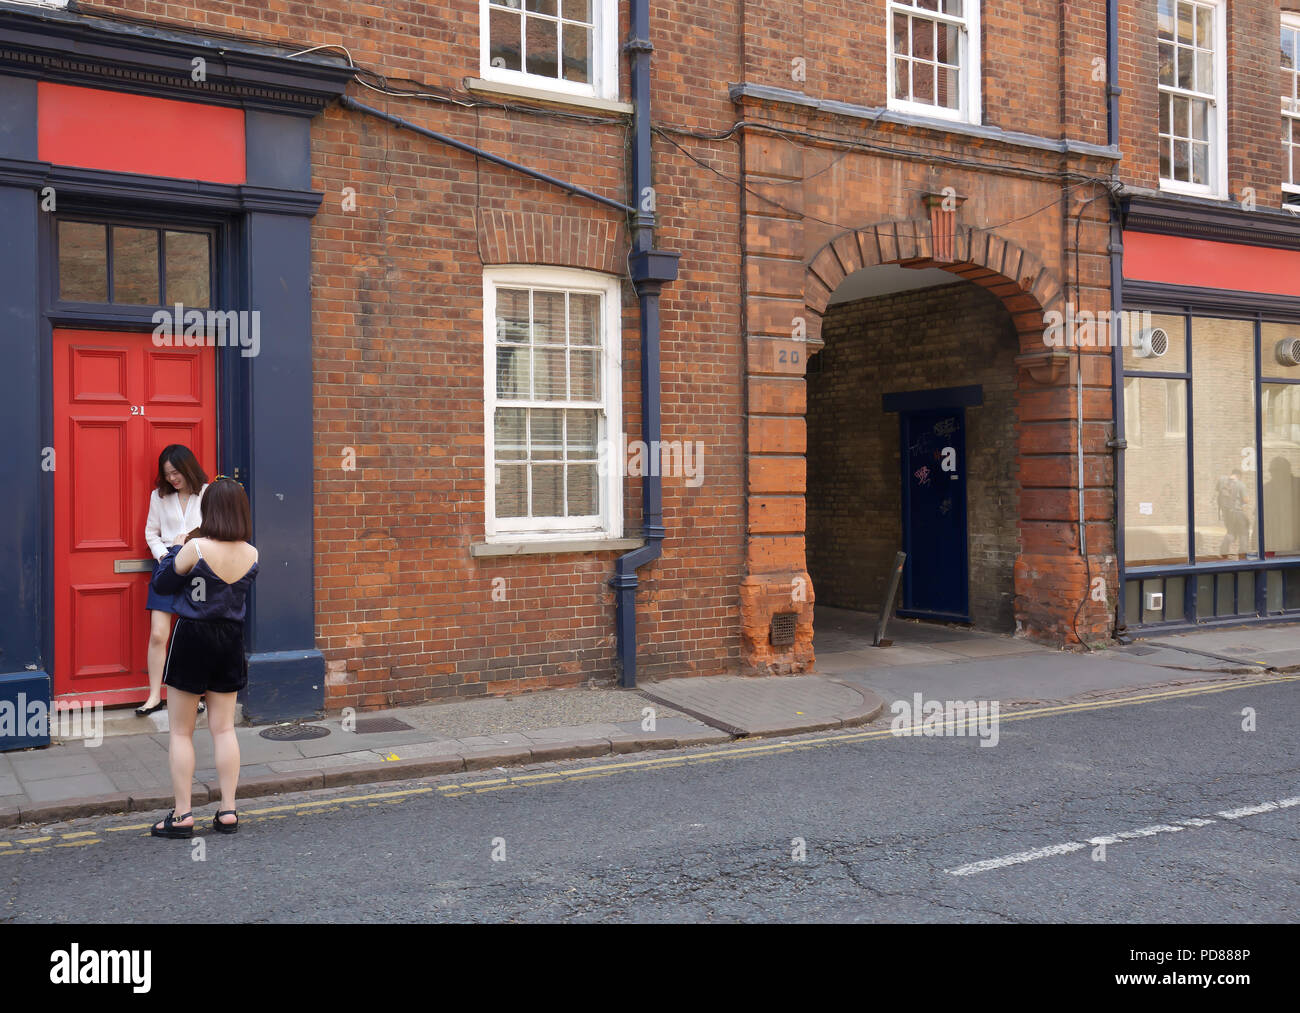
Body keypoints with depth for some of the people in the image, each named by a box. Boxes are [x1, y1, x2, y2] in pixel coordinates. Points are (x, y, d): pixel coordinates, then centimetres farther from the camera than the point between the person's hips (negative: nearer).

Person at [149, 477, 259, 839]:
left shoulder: (195, 548, -18)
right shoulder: (251, 555, -4)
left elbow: (162, 582, -6)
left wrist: (178, 547, 7)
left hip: (192, 637, -4)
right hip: (230, 640, 4)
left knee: (181, 731, 7)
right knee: (224, 728, 12)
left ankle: (182, 815, 9)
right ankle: (228, 811, 13)